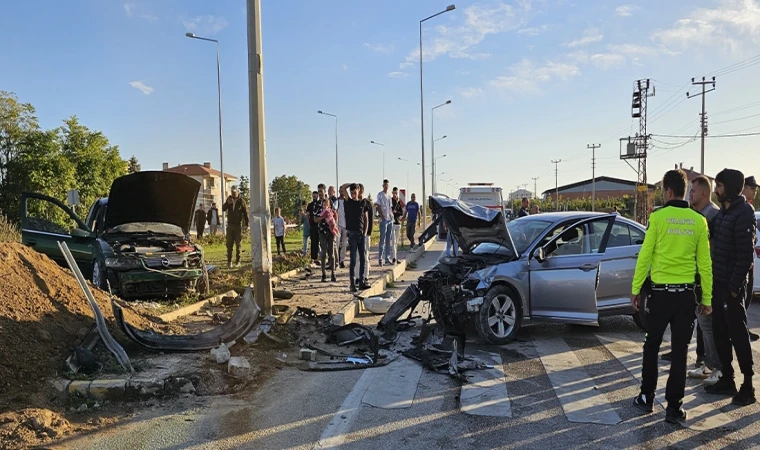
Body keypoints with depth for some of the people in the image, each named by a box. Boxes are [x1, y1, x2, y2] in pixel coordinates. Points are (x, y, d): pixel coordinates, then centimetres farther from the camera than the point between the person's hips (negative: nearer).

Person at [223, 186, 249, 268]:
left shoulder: (241, 201, -3)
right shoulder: (229, 199, 7)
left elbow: (245, 213, -2)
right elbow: (223, 209, 0)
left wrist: (246, 224, -8)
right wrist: (227, 203, -19)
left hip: (238, 225, -3)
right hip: (230, 225, 3)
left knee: (238, 244, 1)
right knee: (229, 244, 3)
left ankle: (237, 261, 6)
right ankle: (229, 261, 8)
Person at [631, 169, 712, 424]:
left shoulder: (658, 217, -8)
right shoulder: (698, 221, 1)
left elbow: (644, 256, -8)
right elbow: (705, 263, 3)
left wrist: (635, 289, 0)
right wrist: (707, 298, 9)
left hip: (661, 292, -2)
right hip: (686, 294, 2)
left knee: (652, 347, 13)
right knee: (680, 351, 8)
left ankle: (647, 398, 21)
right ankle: (674, 407, 10)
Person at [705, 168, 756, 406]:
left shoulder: (743, 213, -14)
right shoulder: (723, 212, 13)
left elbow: (745, 253, -18)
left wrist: (735, 285, -19)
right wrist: (714, 281, 13)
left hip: (731, 285, -8)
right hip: (718, 283, 9)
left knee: (738, 334, -1)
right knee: (720, 333, 12)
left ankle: (748, 386, 8)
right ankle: (727, 379, 22)